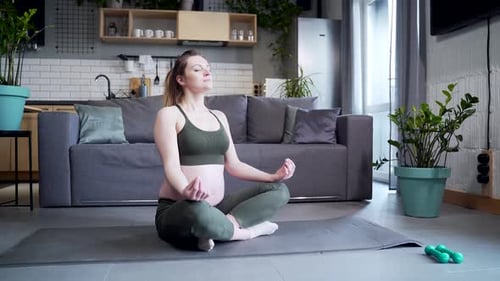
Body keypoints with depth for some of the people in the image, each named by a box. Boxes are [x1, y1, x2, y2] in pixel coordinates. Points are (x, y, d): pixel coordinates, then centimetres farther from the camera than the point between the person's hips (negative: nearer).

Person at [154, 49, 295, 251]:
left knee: (279, 190, -6)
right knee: (198, 211, -42)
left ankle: (221, 227, -20)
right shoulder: (169, 114, -3)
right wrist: (186, 191, -38)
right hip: (177, 211, -6)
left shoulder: (219, 116, 15)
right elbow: (171, 165, -16)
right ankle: (248, 230, -13)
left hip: (216, 207, 7)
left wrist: (273, 176, -1)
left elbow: (233, 164, 13)